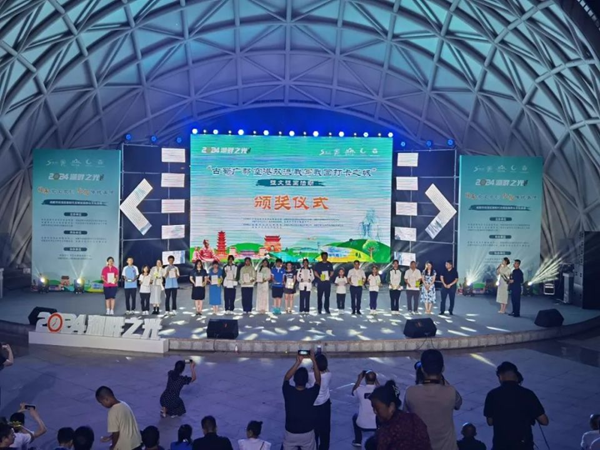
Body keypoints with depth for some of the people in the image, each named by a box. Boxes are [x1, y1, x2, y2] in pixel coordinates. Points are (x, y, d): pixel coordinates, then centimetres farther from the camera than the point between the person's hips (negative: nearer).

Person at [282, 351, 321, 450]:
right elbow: (318, 380, -2)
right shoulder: (311, 393, -20)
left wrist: (297, 362, -7)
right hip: (307, 433, 0)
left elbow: (286, 378, 0)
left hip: (291, 433, 0)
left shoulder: (288, 392, -20)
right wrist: (313, 360, -5)